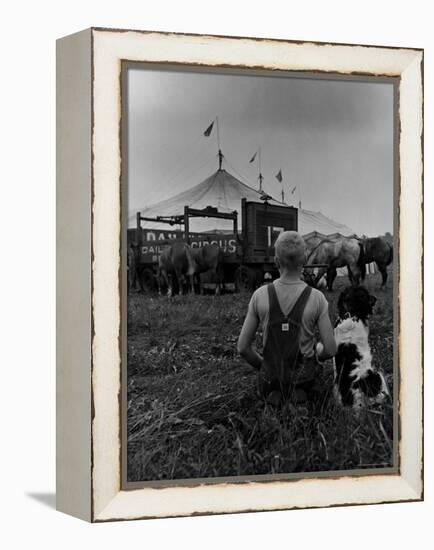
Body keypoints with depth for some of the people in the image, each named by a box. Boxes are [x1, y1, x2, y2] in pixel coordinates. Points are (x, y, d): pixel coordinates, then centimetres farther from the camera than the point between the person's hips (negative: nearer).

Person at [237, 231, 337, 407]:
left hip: (272, 372, 0)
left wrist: (262, 366, 10)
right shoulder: (317, 298, -20)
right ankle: (301, 392, 8)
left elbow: (243, 347, -10)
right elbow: (330, 349, -15)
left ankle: (273, 394, 8)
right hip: (304, 376, 0)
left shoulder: (260, 295, -17)